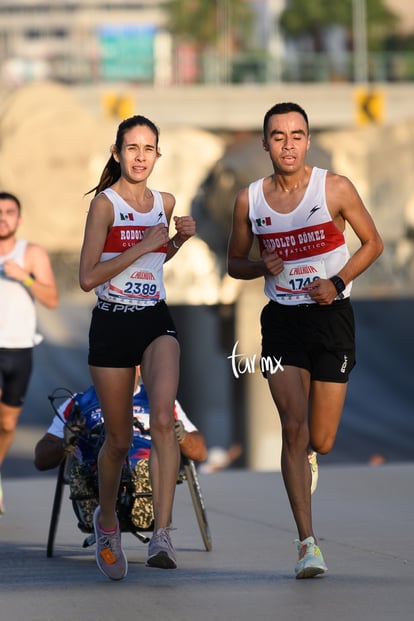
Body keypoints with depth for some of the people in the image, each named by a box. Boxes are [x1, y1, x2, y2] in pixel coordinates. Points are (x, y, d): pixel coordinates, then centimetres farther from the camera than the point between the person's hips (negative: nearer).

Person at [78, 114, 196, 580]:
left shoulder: (165, 203, 9)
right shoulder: (105, 203, -7)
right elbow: (87, 278, -12)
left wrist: (180, 239, 8)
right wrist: (142, 246, -16)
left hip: (156, 321, 3)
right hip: (112, 324, -3)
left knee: (163, 419, -22)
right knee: (118, 440, 6)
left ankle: (161, 534, -28)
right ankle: (107, 519, 35)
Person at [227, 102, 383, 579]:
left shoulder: (335, 189, -5)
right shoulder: (249, 200, 1)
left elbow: (372, 243, 5)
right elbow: (235, 263, 13)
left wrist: (338, 281, -10)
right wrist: (262, 266, -10)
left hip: (331, 315, 0)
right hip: (283, 319, 1)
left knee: (321, 441, 2)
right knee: (293, 428, -14)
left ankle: (306, 452, 43)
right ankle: (307, 542, -12)